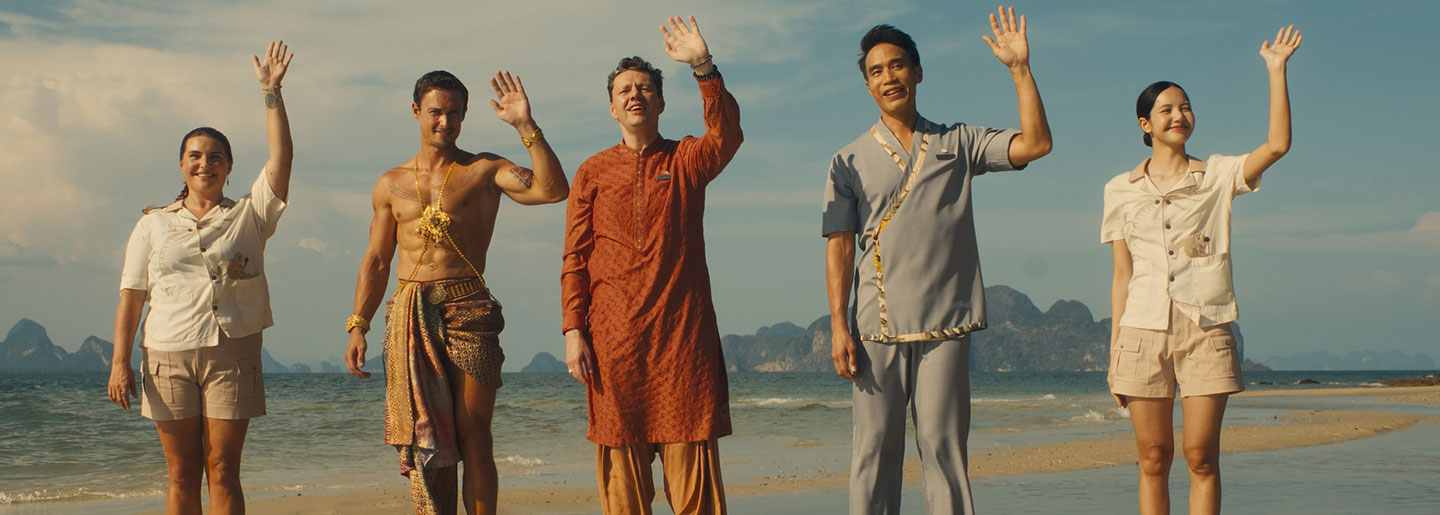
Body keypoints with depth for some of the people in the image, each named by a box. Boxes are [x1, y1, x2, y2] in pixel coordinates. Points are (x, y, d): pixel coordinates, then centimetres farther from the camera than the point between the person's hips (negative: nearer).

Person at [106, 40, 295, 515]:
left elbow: (282, 155, -3)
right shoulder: (154, 225, 12)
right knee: (182, 476, 3)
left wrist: (271, 92, -8)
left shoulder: (248, 216, 9)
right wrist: (120, 361, 0)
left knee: (222, 472, -2)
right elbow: (131, 297, 9)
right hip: (168, 356, 1)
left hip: (231, 355, -1)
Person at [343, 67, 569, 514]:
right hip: (409, 314, 3)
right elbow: (376, 261, 18)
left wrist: (526, 126, -15)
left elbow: (552, 189, -10)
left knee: (474, 439, -5)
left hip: (467, 310, -3)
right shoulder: (391, 185, 15)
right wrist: (358, 327, 10)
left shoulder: (483, 171, 6)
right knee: (423, 438, 2)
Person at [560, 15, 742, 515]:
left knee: (692, 462, -4)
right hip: (613, 337, 1)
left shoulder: (686, 160, 10)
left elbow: (726, 136, -13)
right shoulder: (593, 172, 12)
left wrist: (704, 67, -25)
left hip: (683, 332, -1)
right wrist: (573, 330, -2)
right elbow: (575, 257, 8)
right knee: (620, 462, 1)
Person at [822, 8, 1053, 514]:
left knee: (943, 445, -3)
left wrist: (1019, 68, -4)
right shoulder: (850, 161, 10)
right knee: (875, 449, -2)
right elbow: (839, 247, 5)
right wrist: (838, 327, -4)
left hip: (945, 325, 0)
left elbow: (1035, 144, 1)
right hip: (877, 327, 0)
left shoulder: (958, 144, 12)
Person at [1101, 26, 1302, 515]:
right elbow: (1122, 275, 11)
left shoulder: (1218, 176, 8)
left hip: (1206, 330, -1)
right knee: (1153, 458, 2)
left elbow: (1277, 145, -9)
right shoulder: (1121, 190, 11)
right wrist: (1114, 350, 7)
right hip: (1144, 330, 1)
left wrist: (1276, 70, -10)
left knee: (1201, 456, -4)